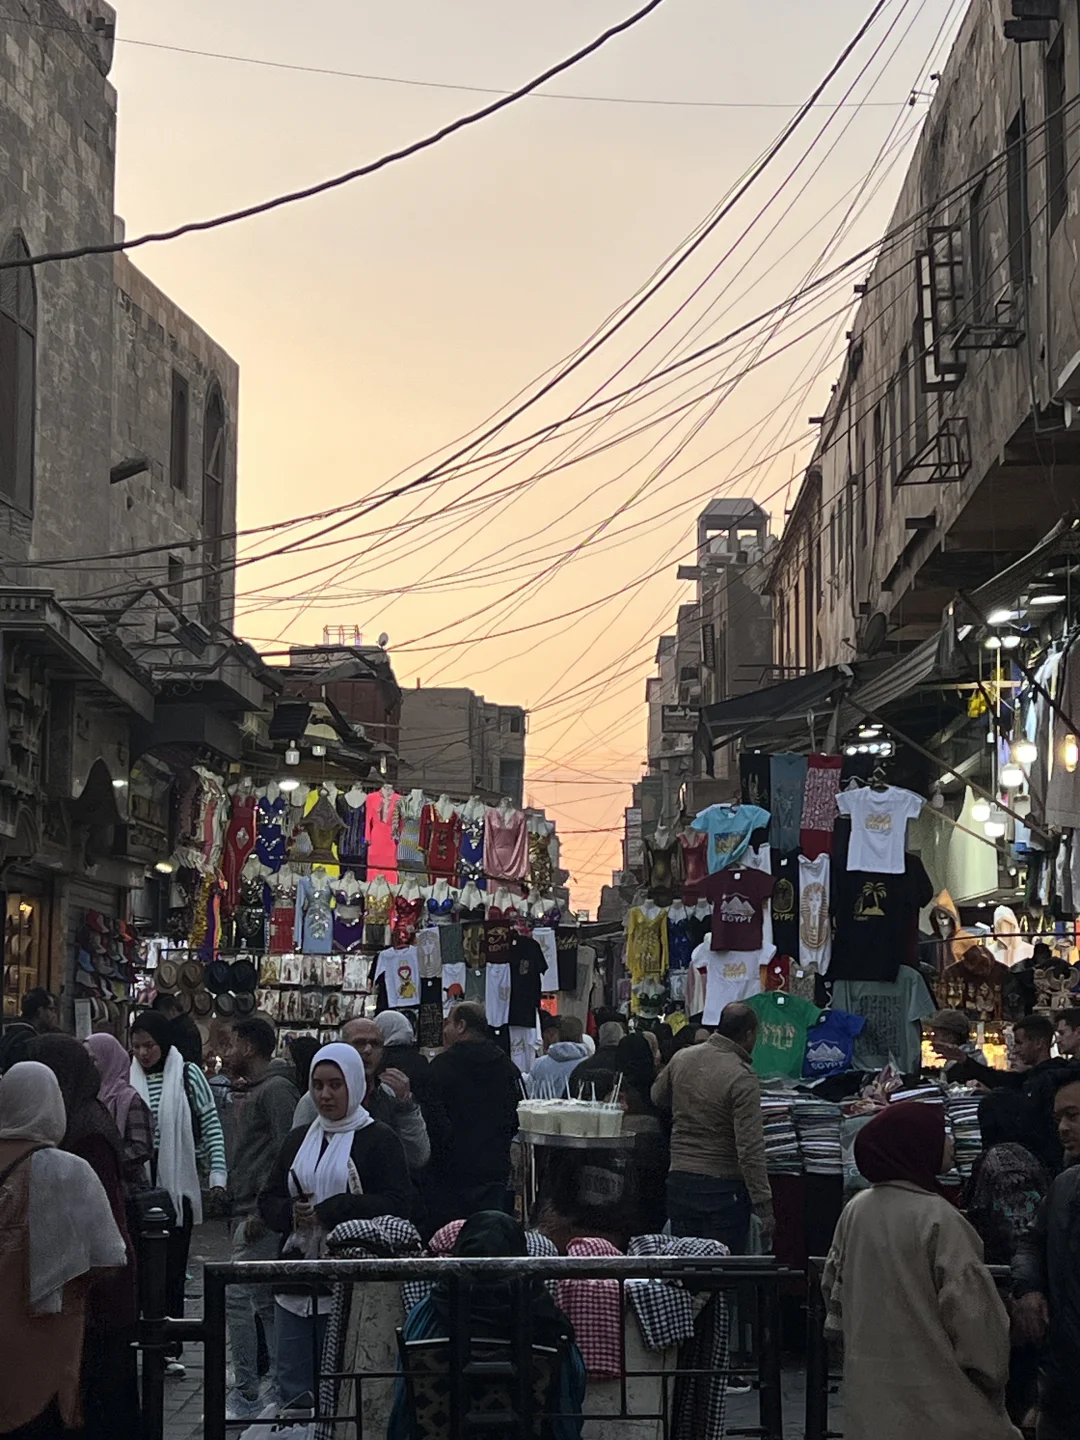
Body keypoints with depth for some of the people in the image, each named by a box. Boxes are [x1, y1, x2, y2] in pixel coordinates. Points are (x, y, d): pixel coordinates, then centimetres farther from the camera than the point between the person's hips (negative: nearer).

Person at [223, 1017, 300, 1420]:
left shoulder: (276, 1089, -13)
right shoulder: (251, 1090, 19)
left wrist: (263, 1210, -21)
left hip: (260, 1213, -10)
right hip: (247, 1211, 10)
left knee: (237, 1297, -10)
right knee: (265, 1302, 13)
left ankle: (245, 1394, -5)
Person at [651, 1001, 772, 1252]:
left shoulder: (682, 1058, 3)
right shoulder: (743, 1078, -16)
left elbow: (657, 1099, 24)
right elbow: (750, 1149, -19)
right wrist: (764, 1207, -16)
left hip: (680, 1181, 6)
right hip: (724, 1188, -6)